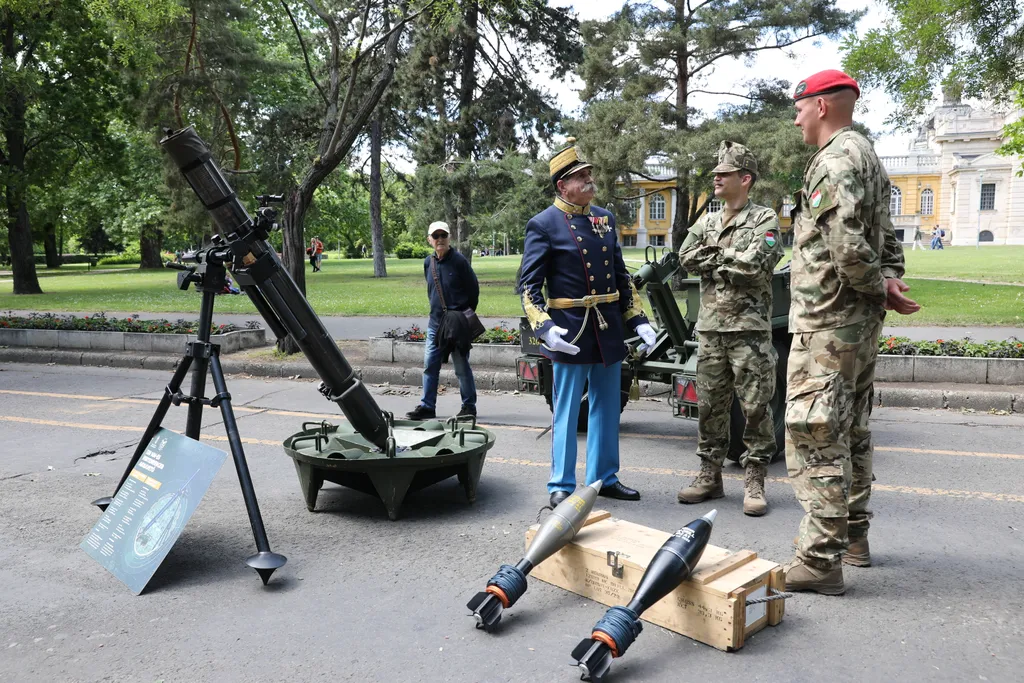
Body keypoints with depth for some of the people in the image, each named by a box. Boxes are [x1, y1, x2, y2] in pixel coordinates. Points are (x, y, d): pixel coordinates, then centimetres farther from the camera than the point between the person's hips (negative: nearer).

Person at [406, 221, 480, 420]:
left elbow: (474, 289, -3)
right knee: (430, 365, 6)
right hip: (435, 322, 6)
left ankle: (469, 406, 15)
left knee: (462, 366, 3)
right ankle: (427, 406, 14)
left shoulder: (459, 261, -9)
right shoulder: (428, 263, 8)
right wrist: (437, 309, 12)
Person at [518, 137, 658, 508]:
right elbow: (528, 285, -9)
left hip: (610, 330, 6)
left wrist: (639, 320, 11)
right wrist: (544, 328, -22)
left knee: (607, 407, 13)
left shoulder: (604, 218, 12)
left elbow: (621, 275, 17)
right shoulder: (544, 224, -7)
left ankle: (604, 477, 27)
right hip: (570, 332, -6)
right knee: (566, 411, 2)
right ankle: (561, 485, 15)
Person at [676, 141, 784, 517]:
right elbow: (686, 258, 0)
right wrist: (731, 261, -8)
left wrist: (716, 256, -5)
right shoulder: (706, 221, 16)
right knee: (710, 405, 9)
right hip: (711, 327, 5)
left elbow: (756, 265, -18)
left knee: (755, 407, 0)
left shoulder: (764, 219, -2)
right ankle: (710, 475, 20)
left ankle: (755, 481, 10)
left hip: (749, 328, -5)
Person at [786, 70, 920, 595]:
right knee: (850, 430, 18)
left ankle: (821, 560, -3)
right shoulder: (866, 155, 19)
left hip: (826, 321, -11)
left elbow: (847, 246, -25)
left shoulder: (836, 159, -14)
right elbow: (885, 237, 19)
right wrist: (889, 279, 2)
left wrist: (878, 288, -10)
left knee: (814, 436, -8)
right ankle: (852, 535, 31)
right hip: (860, 321, 11)